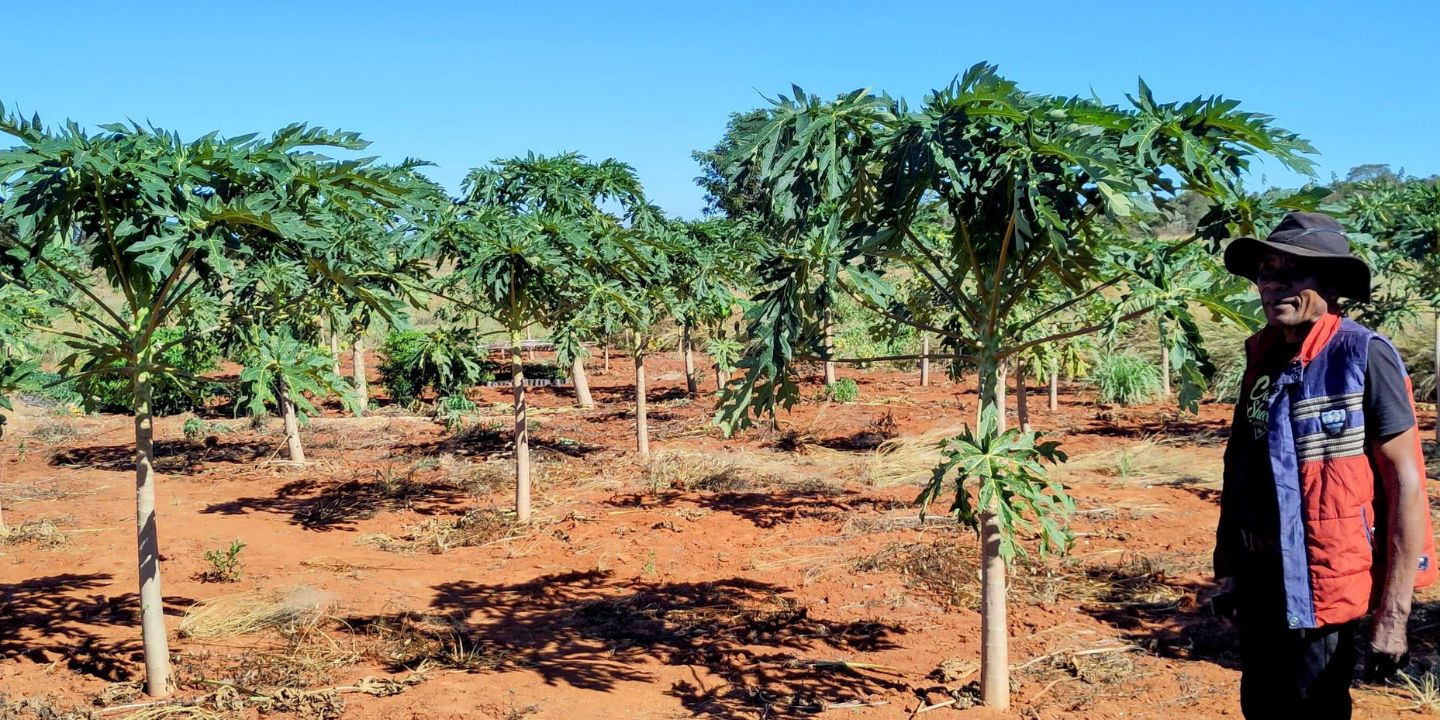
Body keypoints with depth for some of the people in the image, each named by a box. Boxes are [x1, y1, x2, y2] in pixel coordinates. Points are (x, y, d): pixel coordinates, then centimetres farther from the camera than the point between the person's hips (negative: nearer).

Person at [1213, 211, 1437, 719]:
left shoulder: (1365, 356, -14)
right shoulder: (1263, 358, 5)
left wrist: (1392, 615, -18)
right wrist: (1227, 566, 13)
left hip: (1321, 592, -6)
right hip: (1260, 588, 6)